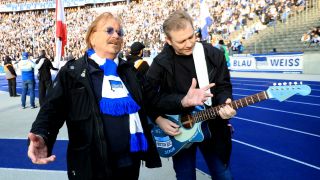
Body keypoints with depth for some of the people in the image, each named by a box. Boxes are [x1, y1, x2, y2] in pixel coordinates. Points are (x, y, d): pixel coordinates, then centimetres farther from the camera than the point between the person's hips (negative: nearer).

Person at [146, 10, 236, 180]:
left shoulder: (214, 55, -8)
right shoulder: (161, 63, -12)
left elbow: (223, 87, -2)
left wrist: (224, 103, -23)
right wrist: (158, 119, -18)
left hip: (211, 126, 1)